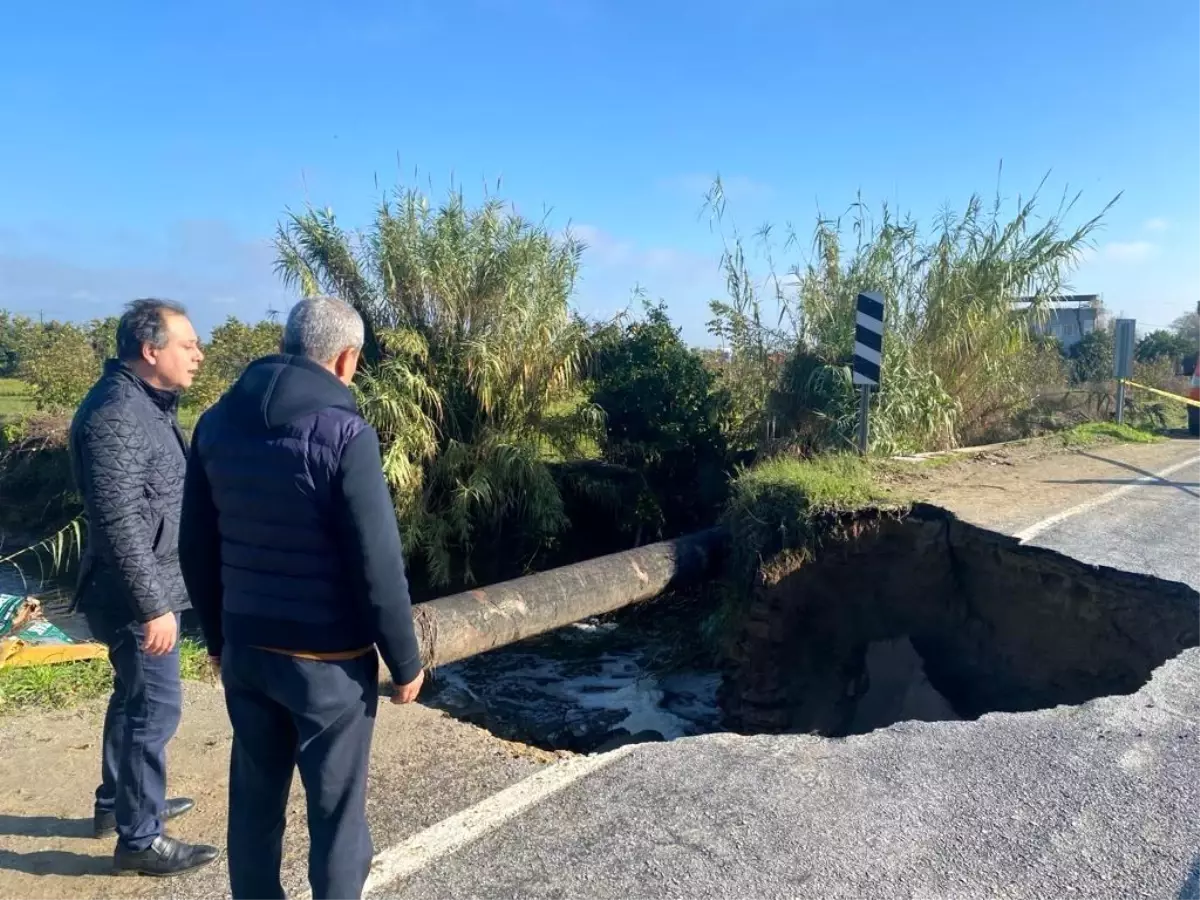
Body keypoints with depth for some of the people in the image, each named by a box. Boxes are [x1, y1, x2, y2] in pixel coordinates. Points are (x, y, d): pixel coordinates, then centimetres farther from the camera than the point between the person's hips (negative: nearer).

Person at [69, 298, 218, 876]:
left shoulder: (148, 402, 10)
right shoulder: (116, 413, -22)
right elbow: (119, 521, -26)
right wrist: (152, 605, -24)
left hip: (155, 584, 10)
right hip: (136, 593, -10)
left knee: (133, 698, 22)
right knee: (155, 709, 0)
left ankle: (116, 804, 39)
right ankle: (139, 839, 15)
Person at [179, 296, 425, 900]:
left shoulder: (216, 424, 2)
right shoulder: (344, 434, -18)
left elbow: (197, 549, 9)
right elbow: (378, 564, -18)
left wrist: (217, 635, 20)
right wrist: (404, 660, -6)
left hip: (245, 650, 6)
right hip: (327, 659, -6)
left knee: (254, 798, 19)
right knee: (336, 808, 10)